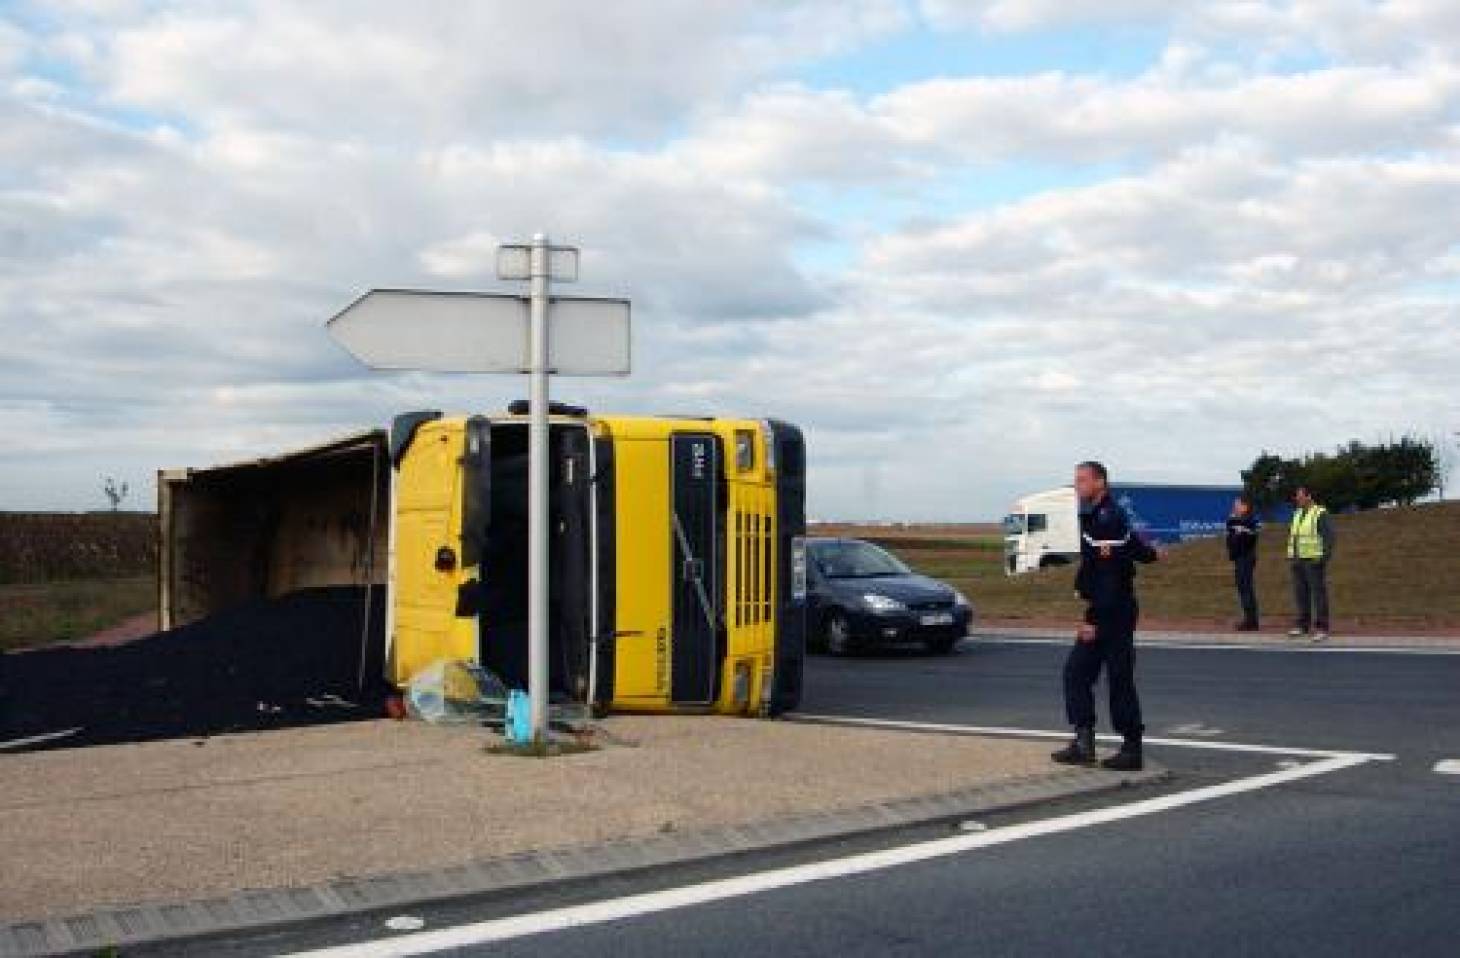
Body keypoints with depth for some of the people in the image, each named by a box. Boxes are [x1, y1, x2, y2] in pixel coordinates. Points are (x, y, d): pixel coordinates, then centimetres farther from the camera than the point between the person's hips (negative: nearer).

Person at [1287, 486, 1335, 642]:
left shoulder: (1321, 514, -9)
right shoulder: (1298, 514, 15)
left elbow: (1329, 536, -13)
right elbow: (1292, 535, 22)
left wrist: (1325, 557, -19)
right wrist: (1290, 556, 14)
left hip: (1314, 561, -7)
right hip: (1298, 561, 7)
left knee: (1318, 593, -5)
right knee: (1301, 594, 8)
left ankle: (1321, 629, -4)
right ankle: (1302, 625, 14)